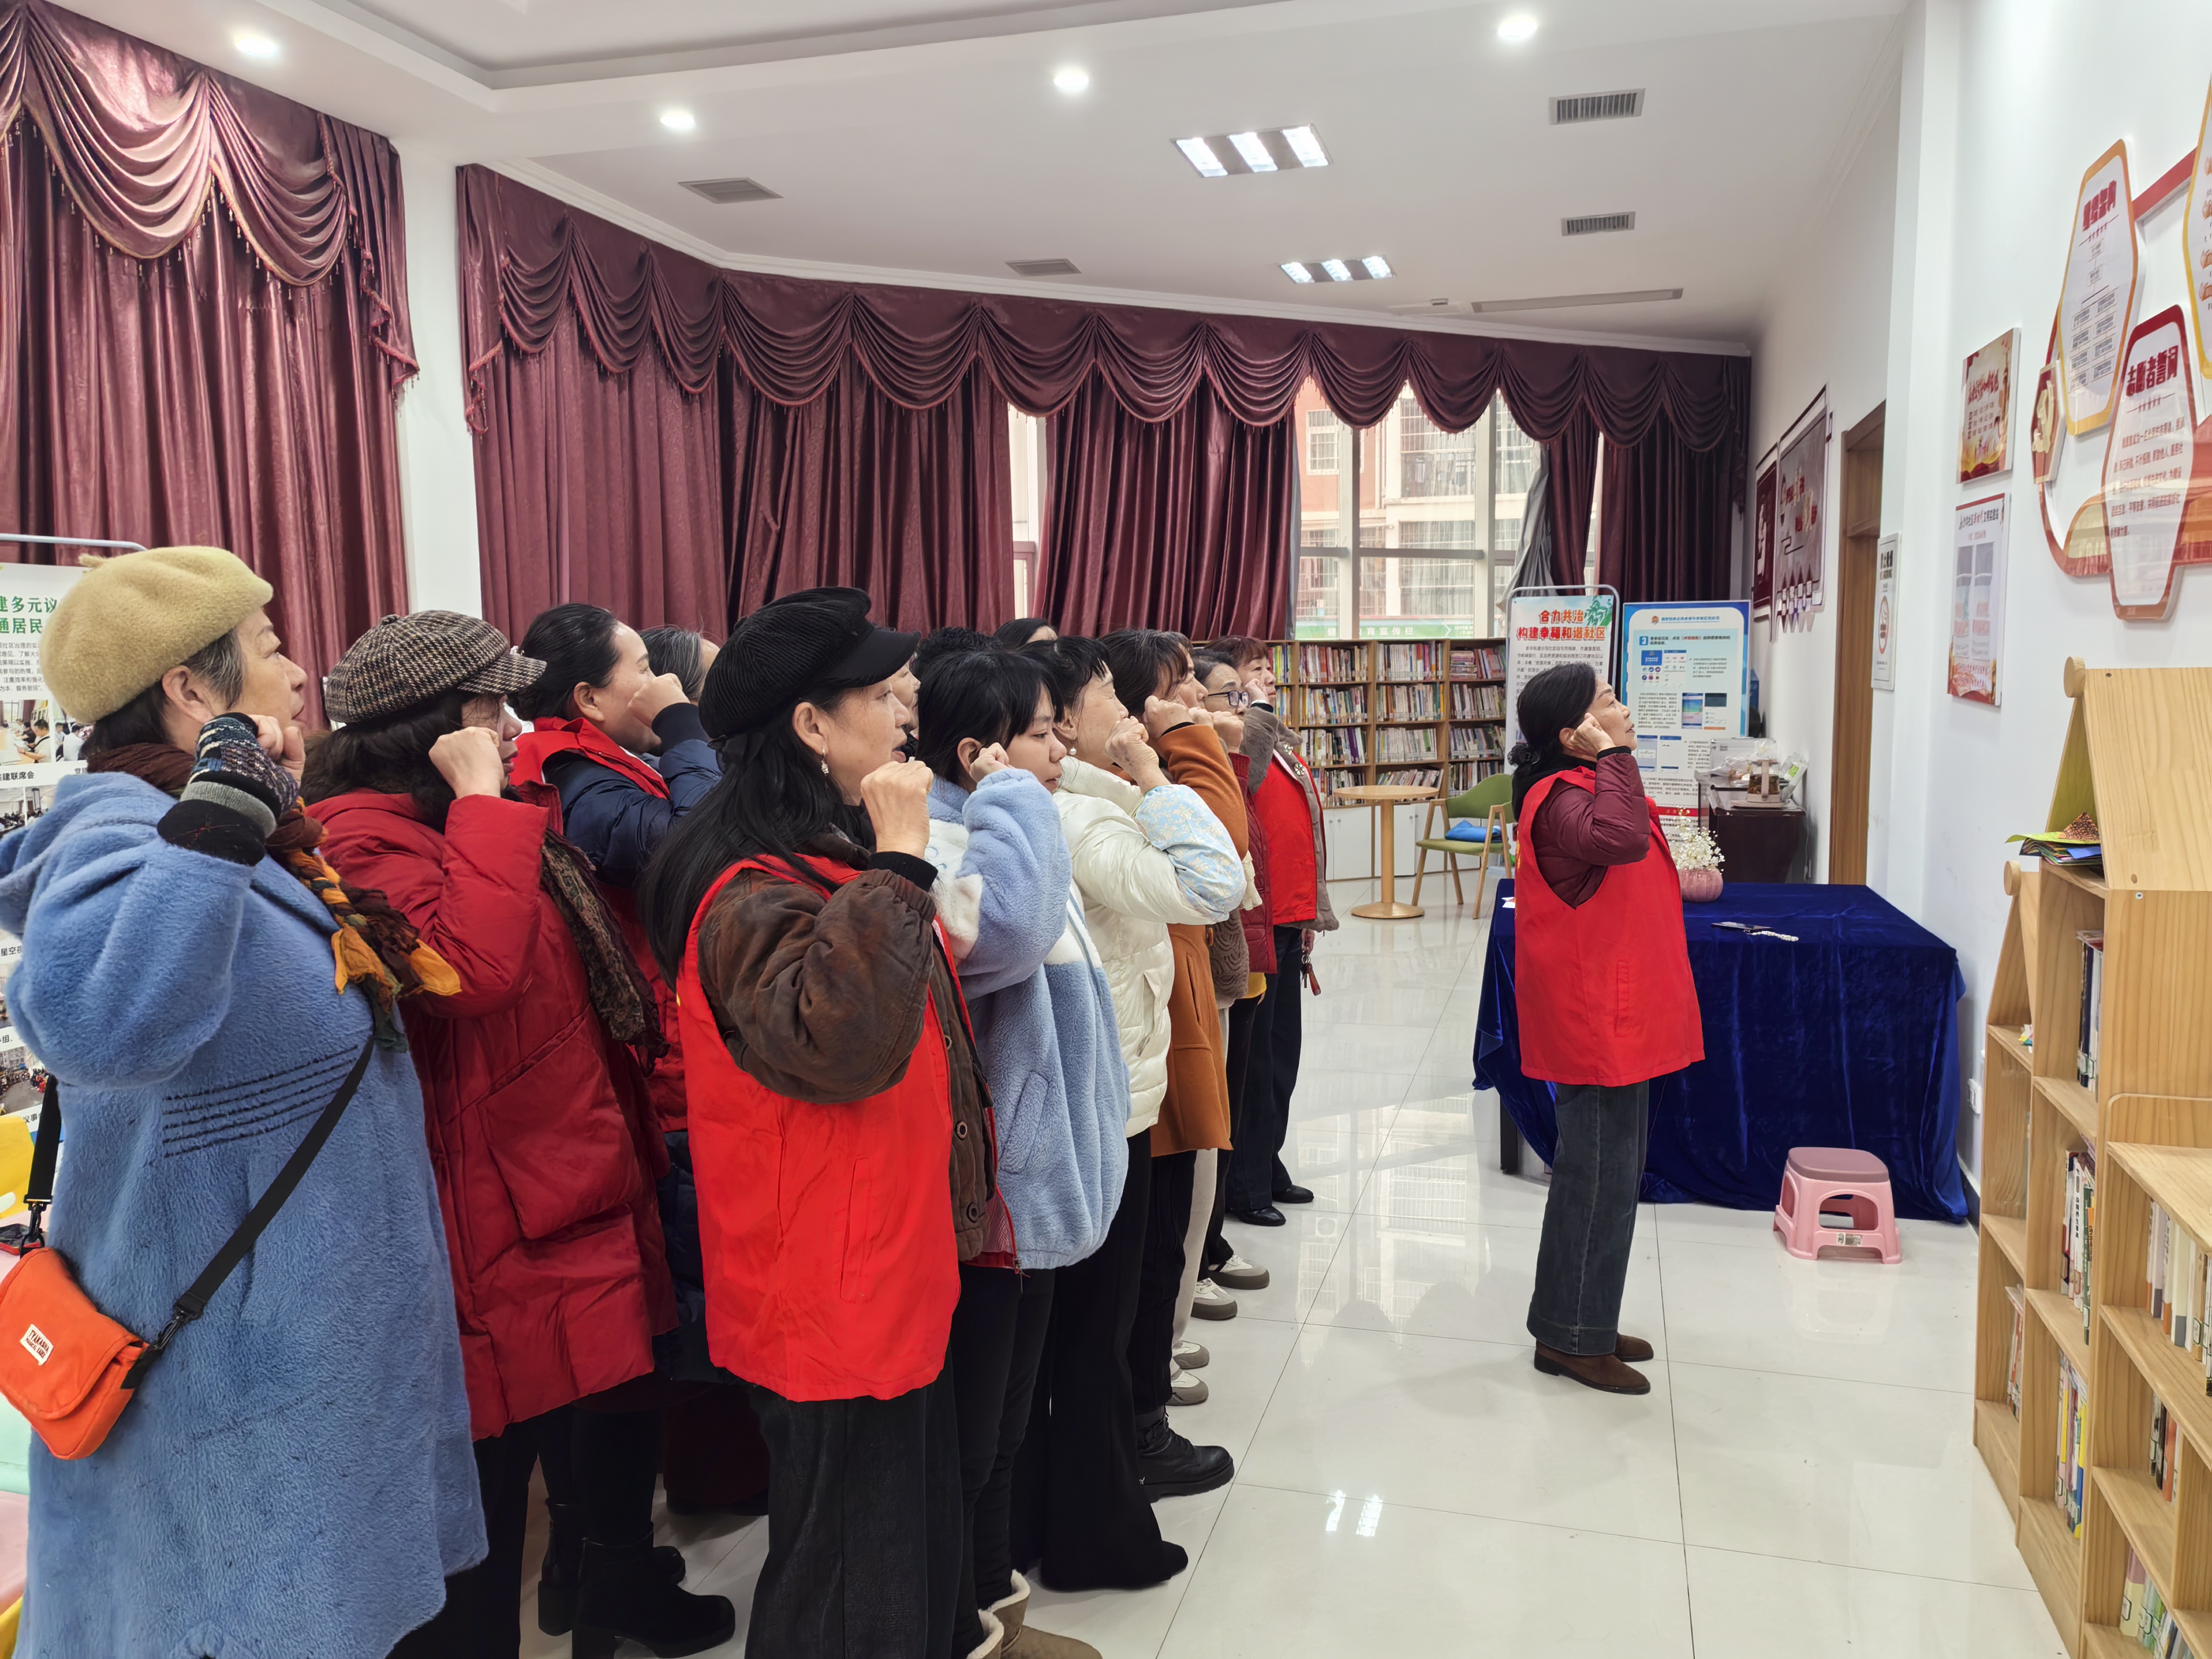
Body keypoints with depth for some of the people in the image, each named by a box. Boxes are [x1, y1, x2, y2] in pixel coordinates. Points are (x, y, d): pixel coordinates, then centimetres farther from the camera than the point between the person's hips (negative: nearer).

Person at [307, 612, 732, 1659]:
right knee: (497, 1471, 4)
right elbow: (472, 967, -35)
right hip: (506, 1225, -10)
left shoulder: (462, 823, 15)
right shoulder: (367, 840, -16)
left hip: (589, 1191, 10)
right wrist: (485, 801, -26)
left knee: (620, 1417, 23)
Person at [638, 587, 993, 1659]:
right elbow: (838, 1043, -37)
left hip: (896, 1270, 10)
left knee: (917, 1549, 22)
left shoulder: (835, 853, 12)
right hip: (830, 1295, -10)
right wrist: (897, 867, -32)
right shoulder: (754, 890, -20)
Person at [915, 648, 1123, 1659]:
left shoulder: (1003, 840, 11)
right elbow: (1003, 930, -42)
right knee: (964, 1431, 7)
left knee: (1004, 1419, 22)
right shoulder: (938, 850, -20)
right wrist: (1011, 799, -28)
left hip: (1030, 1177, 10)